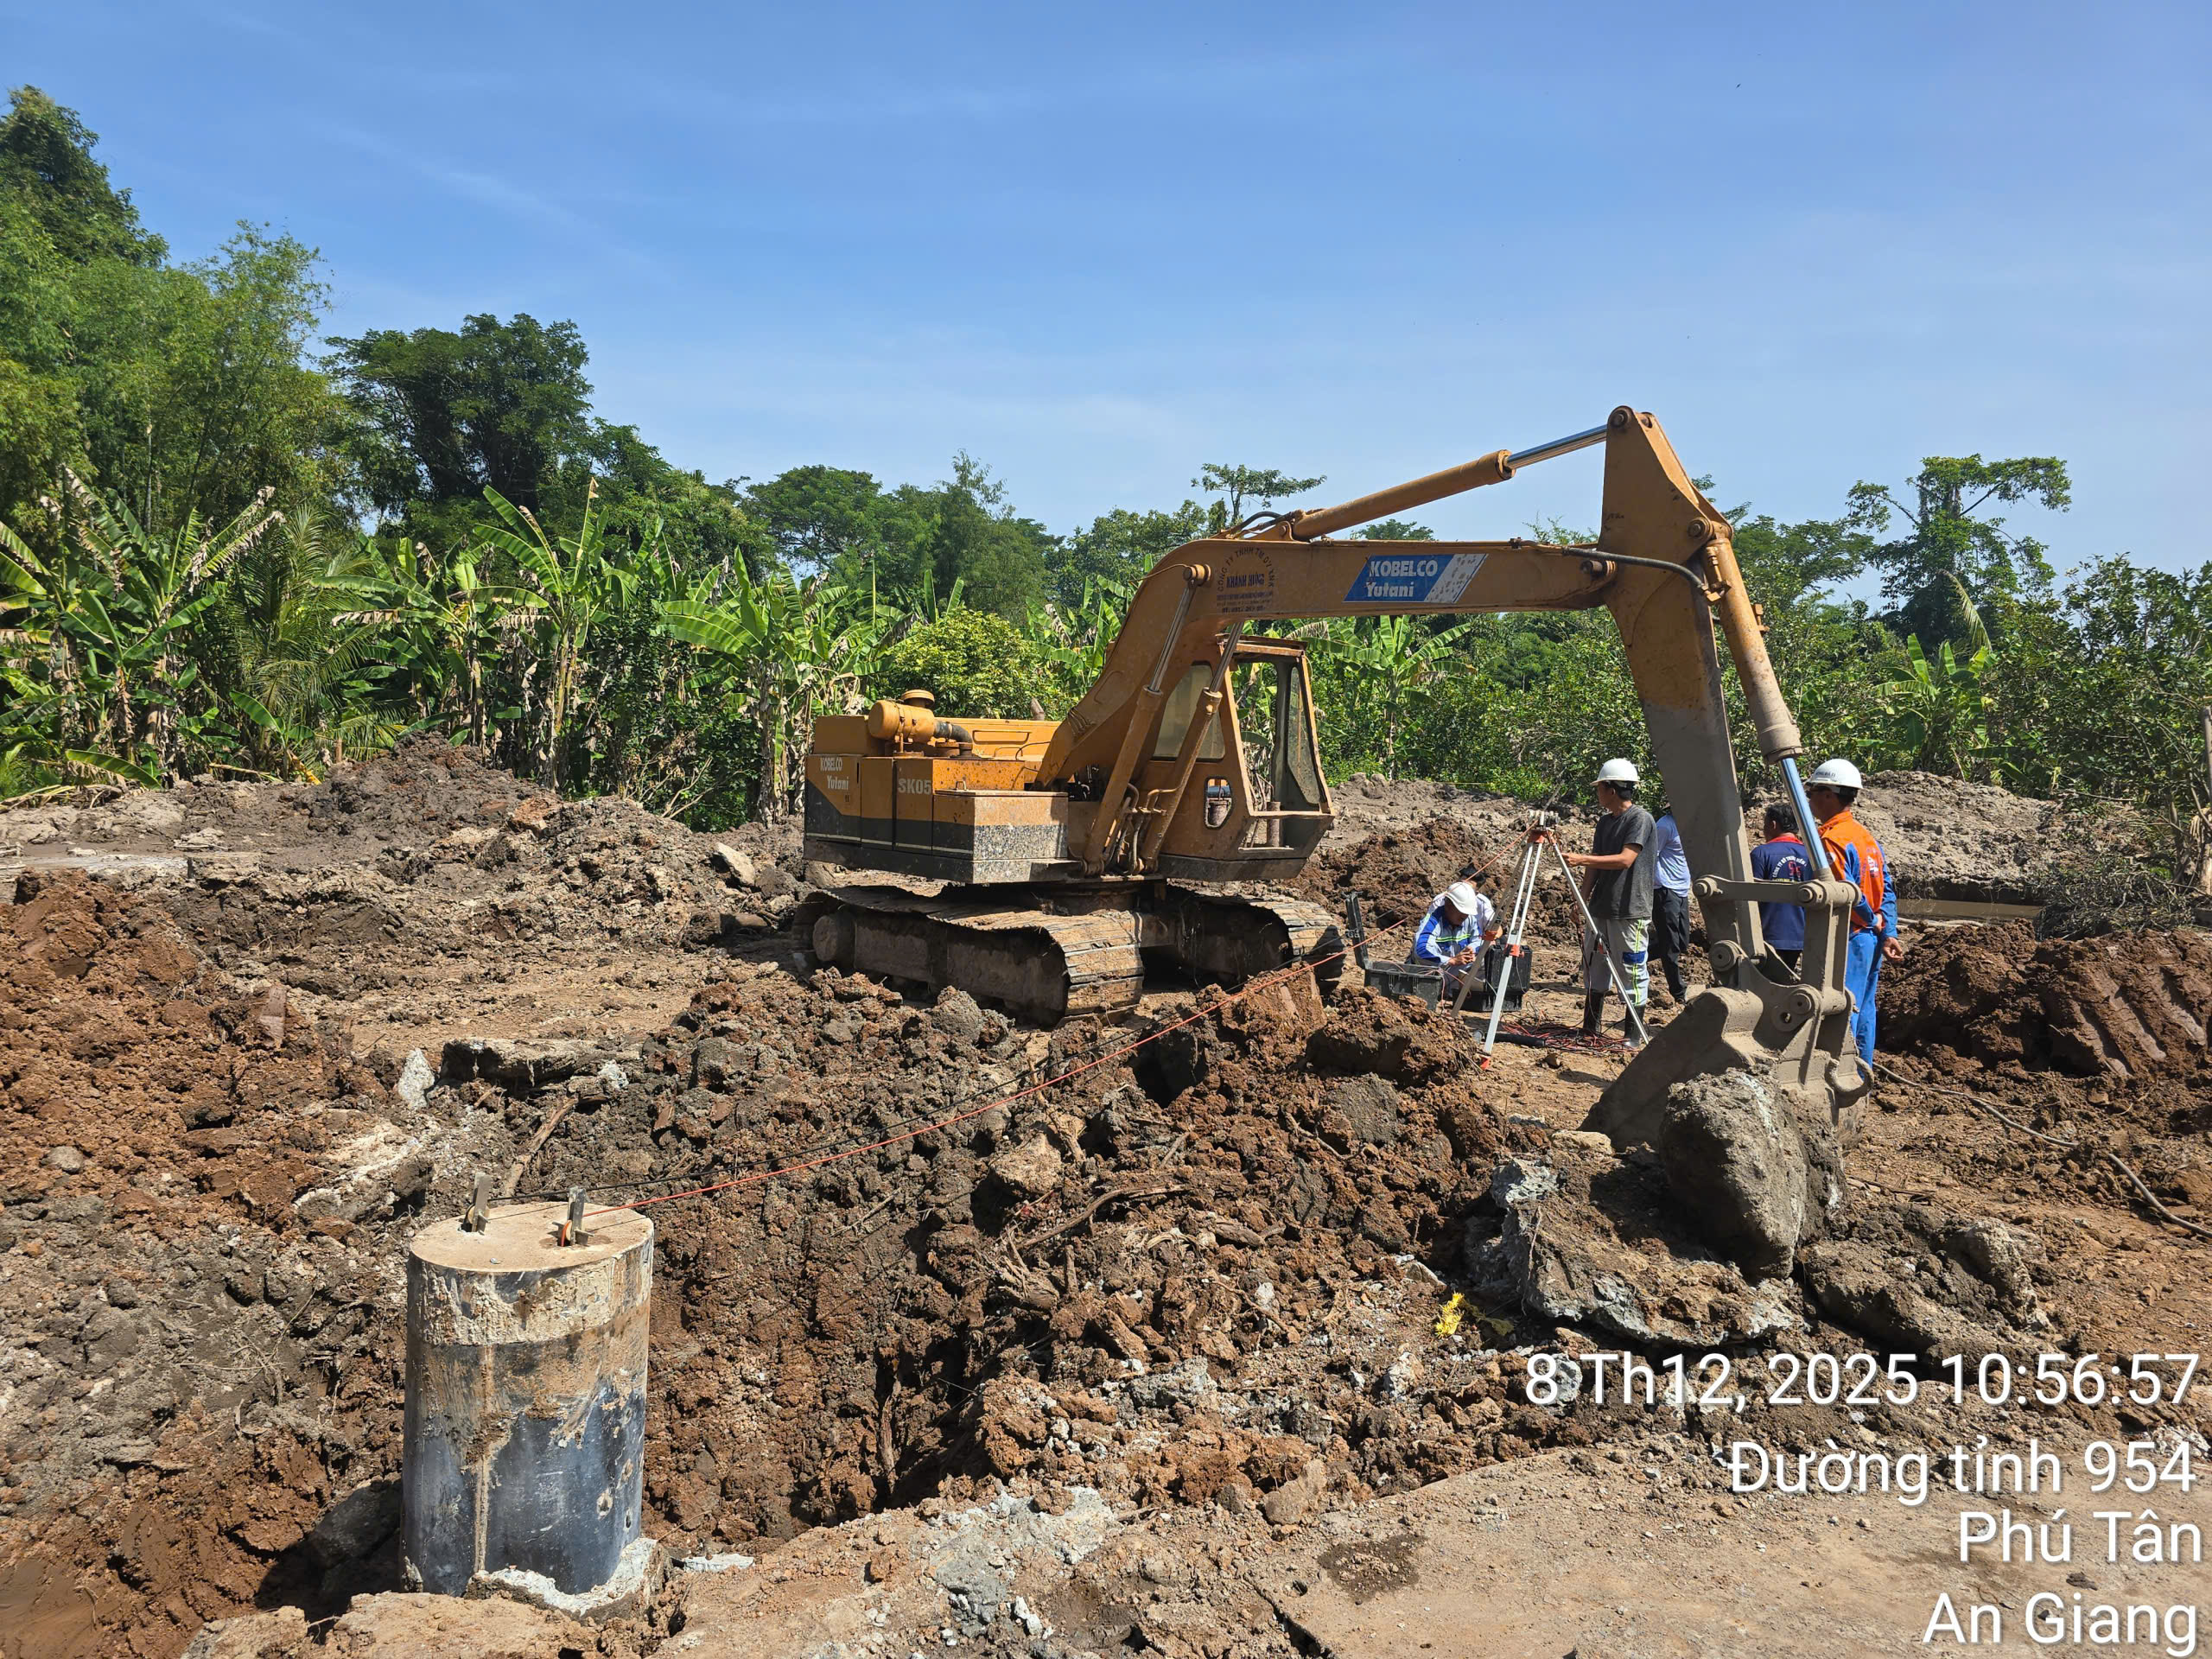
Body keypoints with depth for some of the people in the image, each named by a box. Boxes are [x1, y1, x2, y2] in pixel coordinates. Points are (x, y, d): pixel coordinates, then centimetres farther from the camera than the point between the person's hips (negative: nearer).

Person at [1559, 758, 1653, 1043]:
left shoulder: (1640, 819, -10)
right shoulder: (1605, 822, 14)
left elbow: (1625, 859, -21)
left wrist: (1582, 859, -26)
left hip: (1630, 911, -8)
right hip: (1600, 909, 8)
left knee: (1632, 972, -2)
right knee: (1594, 970, 11)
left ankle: (1634, 1034, 6)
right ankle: (1589, 1029, 18)